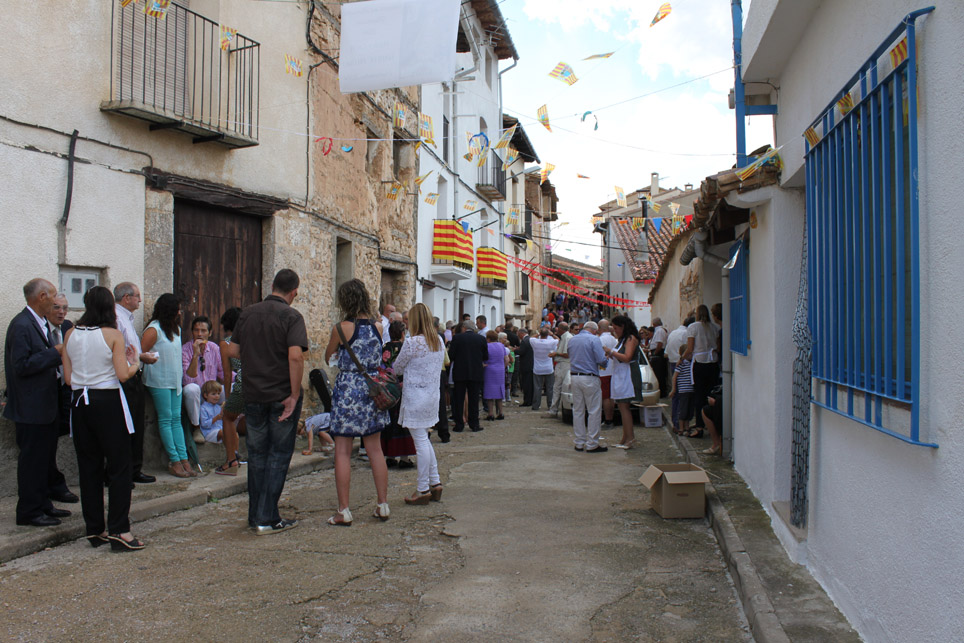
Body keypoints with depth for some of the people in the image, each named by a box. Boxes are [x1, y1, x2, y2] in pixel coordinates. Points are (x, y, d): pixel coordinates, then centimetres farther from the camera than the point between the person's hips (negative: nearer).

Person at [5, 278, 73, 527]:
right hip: (31, 407, -10)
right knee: (32, 460, 0)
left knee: (44, 457, 17)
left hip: (45, 404, 10)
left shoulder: (40, 322, 13)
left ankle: (43, 505, 28)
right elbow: (21, 366, -24)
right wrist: (55, 353, -19)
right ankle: (29, 512, 10)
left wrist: (60, 353, 4)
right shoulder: (21, 325, -18)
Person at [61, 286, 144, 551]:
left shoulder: (71, 334, 5)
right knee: (118, 467, 1)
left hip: (79, 402, 5)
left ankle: (94, 529, 17)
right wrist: (135, 362, 5)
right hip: (108, 402, -5)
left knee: (88, 467, 11)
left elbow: (68, 377, 6)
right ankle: (118, 530, -1)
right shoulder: (113, 335, -8)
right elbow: (123, 374, -14)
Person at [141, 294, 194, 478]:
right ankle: (174, 461, 1)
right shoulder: (154, 329, -11)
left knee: (176, 419, 5)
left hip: (175, 380, 7)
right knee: (165, 420, -2)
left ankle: (184, 459, 3)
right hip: (159, 382, -7)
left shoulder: (175, 328, 13)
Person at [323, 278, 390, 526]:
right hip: (372, 391, 5)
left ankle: (343, 511, 5)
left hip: (347, 391, -5)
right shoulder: (378, 326, 1)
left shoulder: (342, 328, -11)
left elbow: (328, 356, 5)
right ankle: (383, 505, 18)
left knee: (342, 452, 3)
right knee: (375, 450, 13)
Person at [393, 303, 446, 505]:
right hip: (433, 394, 7)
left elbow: (397, 368, -4)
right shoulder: (439, 341, 5)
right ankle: (435, 483, 21)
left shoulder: (412, 342, -16)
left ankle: (423, 490, 6)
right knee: (424, 440, 18)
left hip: (415, 396, -7)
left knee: (421, 442, -1)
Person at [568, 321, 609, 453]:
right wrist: (607, 358, 8)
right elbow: (601, 360, -13)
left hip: (574, 377, 7)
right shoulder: (594, 339, -8)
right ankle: (592, 444, -1)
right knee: (594, 412, -1)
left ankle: (579, 443, 14)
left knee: (578, 411, 11)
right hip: (589, 378, -6)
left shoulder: (572, 340, 12)